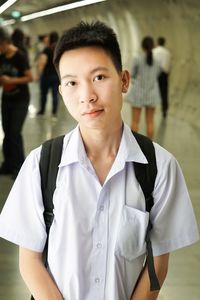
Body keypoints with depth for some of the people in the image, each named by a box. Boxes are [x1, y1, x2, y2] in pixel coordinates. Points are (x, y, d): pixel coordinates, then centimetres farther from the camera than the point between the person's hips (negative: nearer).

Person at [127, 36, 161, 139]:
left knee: (135, 121, 6)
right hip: (151, 92, 3)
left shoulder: (137, 59, -13)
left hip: (138, 92, -3)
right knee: (150, 121, 11)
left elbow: (133, 75, 0)